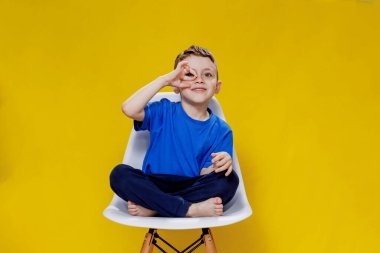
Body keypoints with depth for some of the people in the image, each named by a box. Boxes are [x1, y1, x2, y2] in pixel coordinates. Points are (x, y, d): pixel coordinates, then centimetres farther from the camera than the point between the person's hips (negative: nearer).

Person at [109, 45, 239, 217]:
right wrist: (164, 80, -19)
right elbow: (129, 109, -20)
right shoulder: (164, 112, -1)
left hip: (192, 189, 1)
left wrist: (218, 166, -29)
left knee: (229, 180, -26)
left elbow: (205, 176, -5)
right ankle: (191, 209, -28)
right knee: (120, 173, -25)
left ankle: (149, 208, -24)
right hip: (155, 187, 0)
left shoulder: (221, 130, 0)